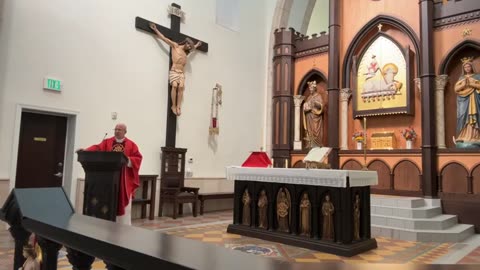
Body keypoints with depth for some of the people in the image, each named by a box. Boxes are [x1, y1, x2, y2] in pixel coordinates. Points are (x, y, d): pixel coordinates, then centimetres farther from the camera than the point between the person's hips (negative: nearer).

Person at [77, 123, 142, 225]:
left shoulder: (131, 144, 5)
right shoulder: (107, 142, 9)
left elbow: (138, 158, -2)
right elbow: (97, 148, -8)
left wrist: (127, 160, -18)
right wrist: (85, 150, -26)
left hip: (124, 180, -2)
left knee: (123, 202, 0)